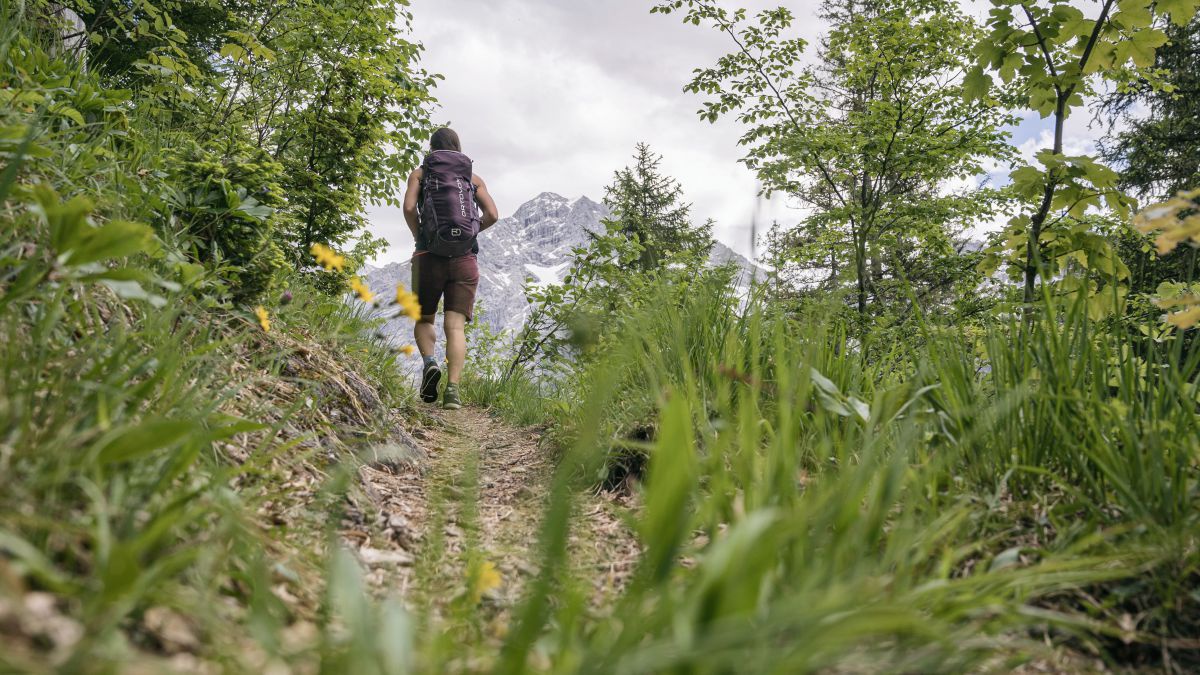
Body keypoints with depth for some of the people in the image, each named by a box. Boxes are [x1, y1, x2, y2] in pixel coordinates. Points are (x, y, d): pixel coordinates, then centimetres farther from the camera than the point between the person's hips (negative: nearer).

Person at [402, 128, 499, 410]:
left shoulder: (419, 173, 12)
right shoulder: (474, 178, 16)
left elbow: (409, 208, -5)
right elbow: (492, 215, 3)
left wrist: (418, 238, 9)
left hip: (430, 256, -1)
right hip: (465, 258, 1)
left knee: (424, 319, 16)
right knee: (456, 325, -3)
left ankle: (429, 363, -11)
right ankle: (453, 389, -16)